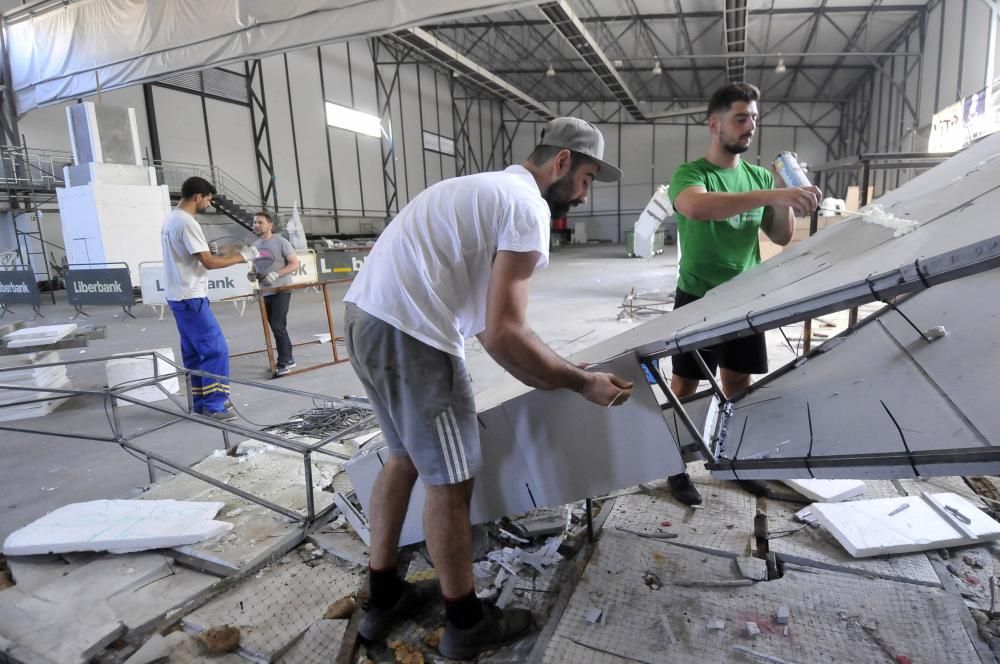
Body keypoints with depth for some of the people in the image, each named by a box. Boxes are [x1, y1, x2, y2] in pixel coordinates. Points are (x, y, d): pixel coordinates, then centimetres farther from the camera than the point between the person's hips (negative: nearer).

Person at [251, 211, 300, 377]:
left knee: (278, 326, -13)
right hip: (265, 293, 7)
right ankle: (288, 359, 23)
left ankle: (283, 363, -5)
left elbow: (295, 264, -11)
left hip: (281, 291, -7)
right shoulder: (255, 246, 11)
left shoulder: (281, 242, -8)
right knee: (276, 328, 12)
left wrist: (276, 274, -23)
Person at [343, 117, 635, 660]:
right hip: (409, 334, -10)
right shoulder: (528, 207, -7)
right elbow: (502, 335, -16)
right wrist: (582, 383, -3)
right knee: (450, 481, 6)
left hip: (363, 318, 10)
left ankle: (383, 598, 38)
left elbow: (486, 321, 24)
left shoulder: (485, 188, 25)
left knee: (405, 456, 23)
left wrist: (551, 377, 26)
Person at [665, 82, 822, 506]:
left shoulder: (759, 176, 8)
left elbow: (781, 237, 9)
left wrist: (786, 195, -9)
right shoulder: (689, 173, -10)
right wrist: (773, 195, -41)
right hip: (697, 299, -5)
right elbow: (697, 206, -34)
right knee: (685, 387, 3)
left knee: (739, 384, 14)